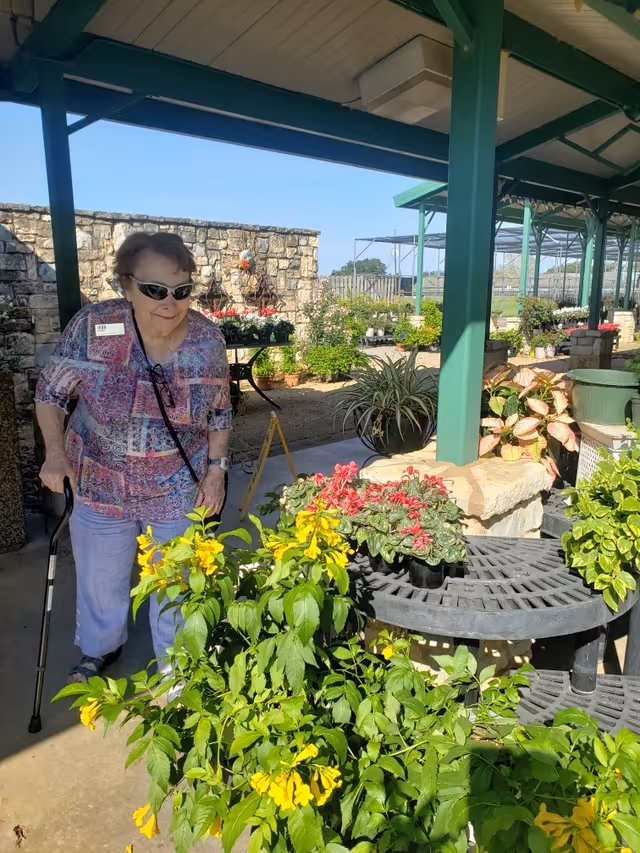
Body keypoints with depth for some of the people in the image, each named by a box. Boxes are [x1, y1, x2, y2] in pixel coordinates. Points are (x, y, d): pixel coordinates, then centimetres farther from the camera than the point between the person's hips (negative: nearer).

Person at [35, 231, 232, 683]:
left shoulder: (208, 339, -15)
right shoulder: (92, 327, -20)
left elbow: (220, 412, -1)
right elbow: (51, 391, -7)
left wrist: (217, 468, -6)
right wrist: (55, 451, -20)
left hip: (178, 490, 0)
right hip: (102, 484, 0)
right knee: (101, 577, 22)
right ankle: (100, 649, 53)